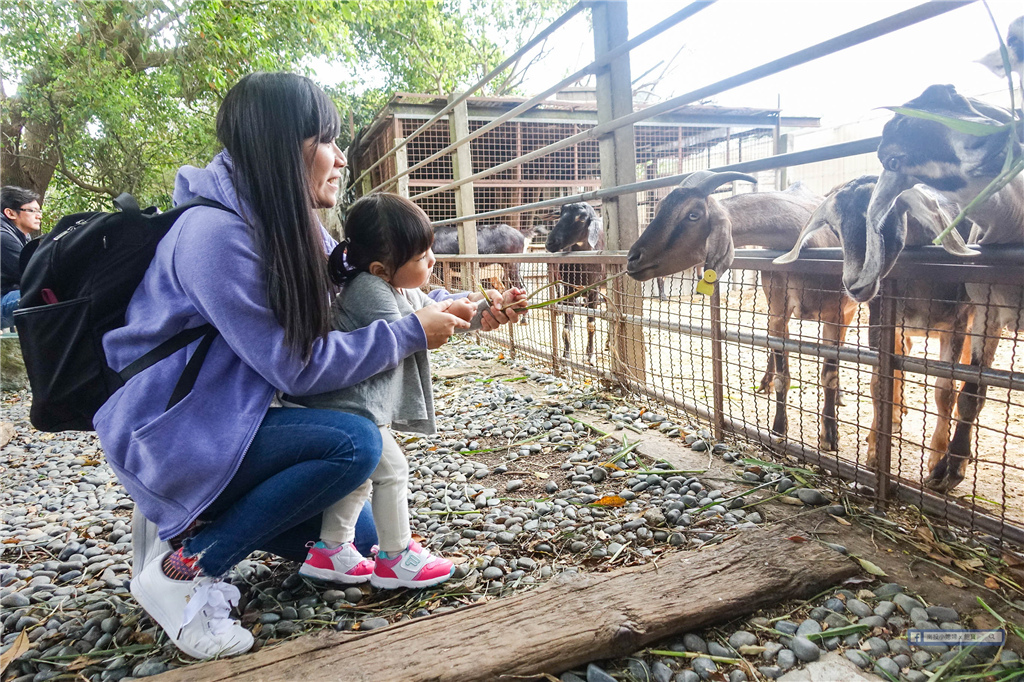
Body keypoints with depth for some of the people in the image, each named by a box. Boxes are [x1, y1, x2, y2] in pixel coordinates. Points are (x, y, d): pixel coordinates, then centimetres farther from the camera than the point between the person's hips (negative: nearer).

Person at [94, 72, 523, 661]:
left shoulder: (291, 227, 0)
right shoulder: (215, 234, -27)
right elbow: (296, 366, -24)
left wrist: (454, 309, -3)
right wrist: (413, 333, -20)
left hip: (227, 420, 8)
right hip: (168, 434, -8)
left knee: (358, 540, 7)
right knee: (355, 443, -28)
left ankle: (204, 521, 19)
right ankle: (182, 568, -11)